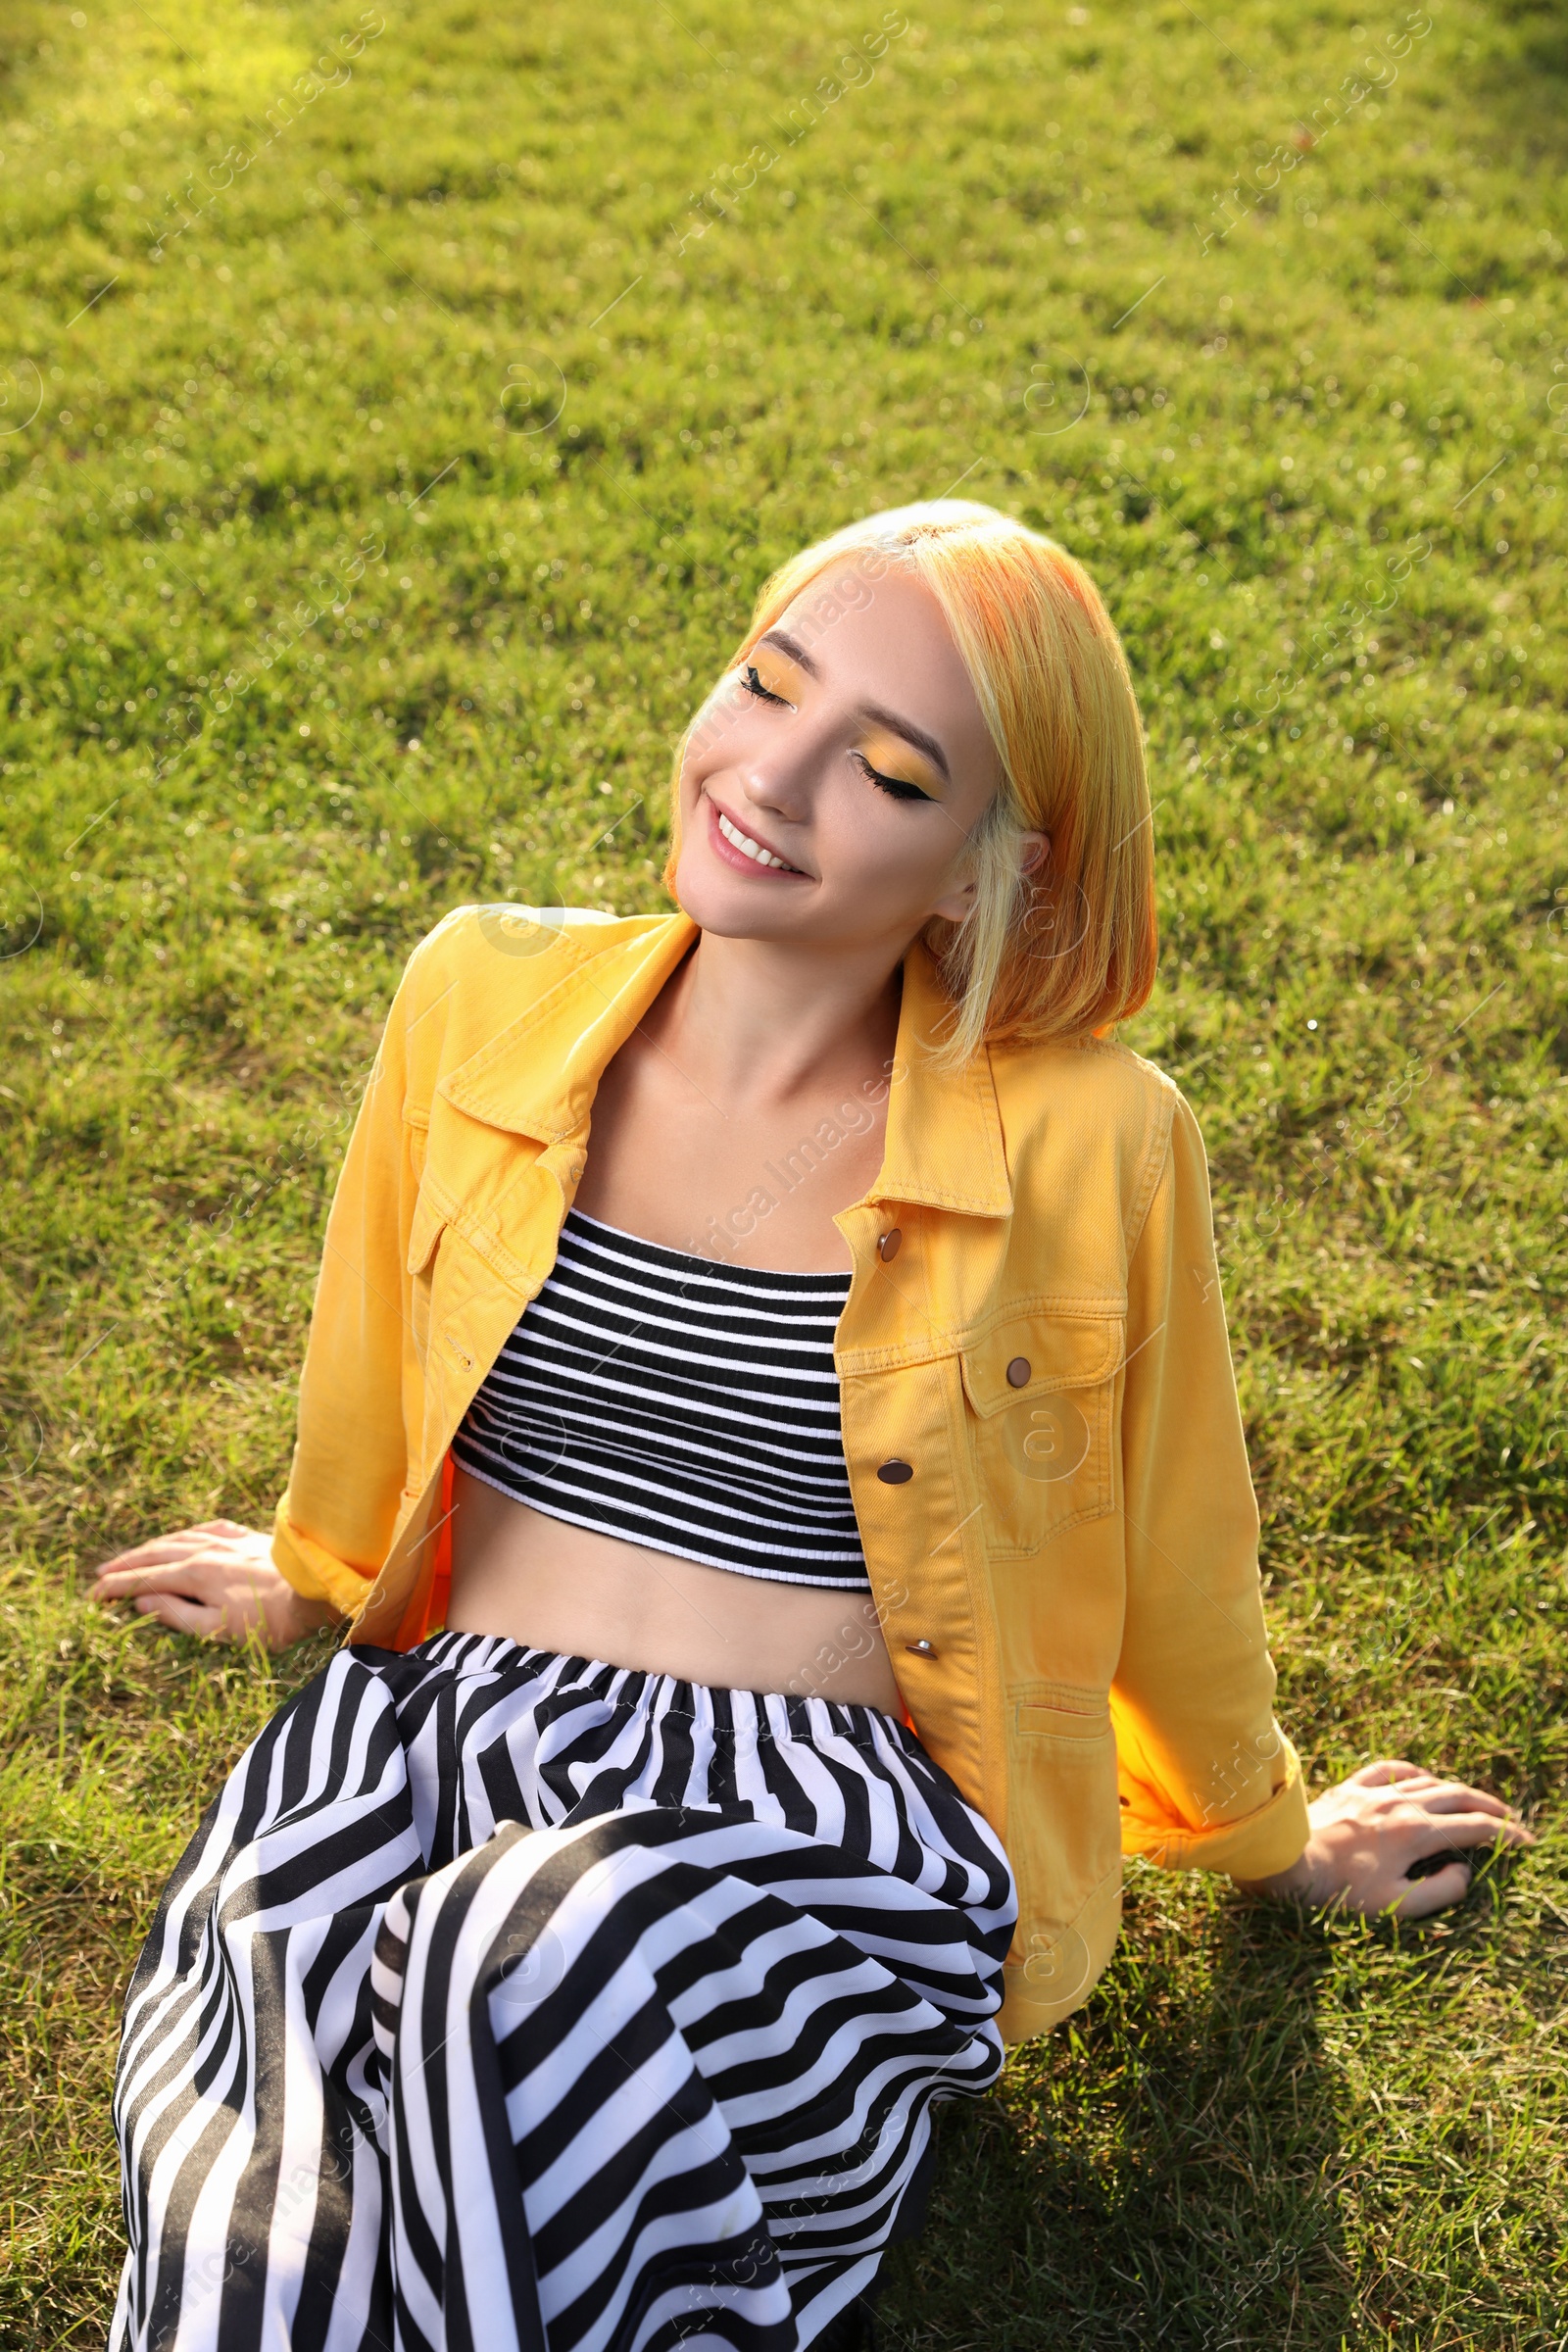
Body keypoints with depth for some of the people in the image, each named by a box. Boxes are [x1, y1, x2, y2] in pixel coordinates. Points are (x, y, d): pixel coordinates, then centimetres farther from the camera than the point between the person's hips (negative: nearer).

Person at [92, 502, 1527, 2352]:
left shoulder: (1090, 1143, -7)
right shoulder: (479, 1001, 0)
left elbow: (1167, 1562, 10)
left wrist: (1278, 1841, 24)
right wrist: (319, 1572, 36)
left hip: (826, 1840, 0)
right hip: (436, 1739, 1)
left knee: (526, 1976, -34)